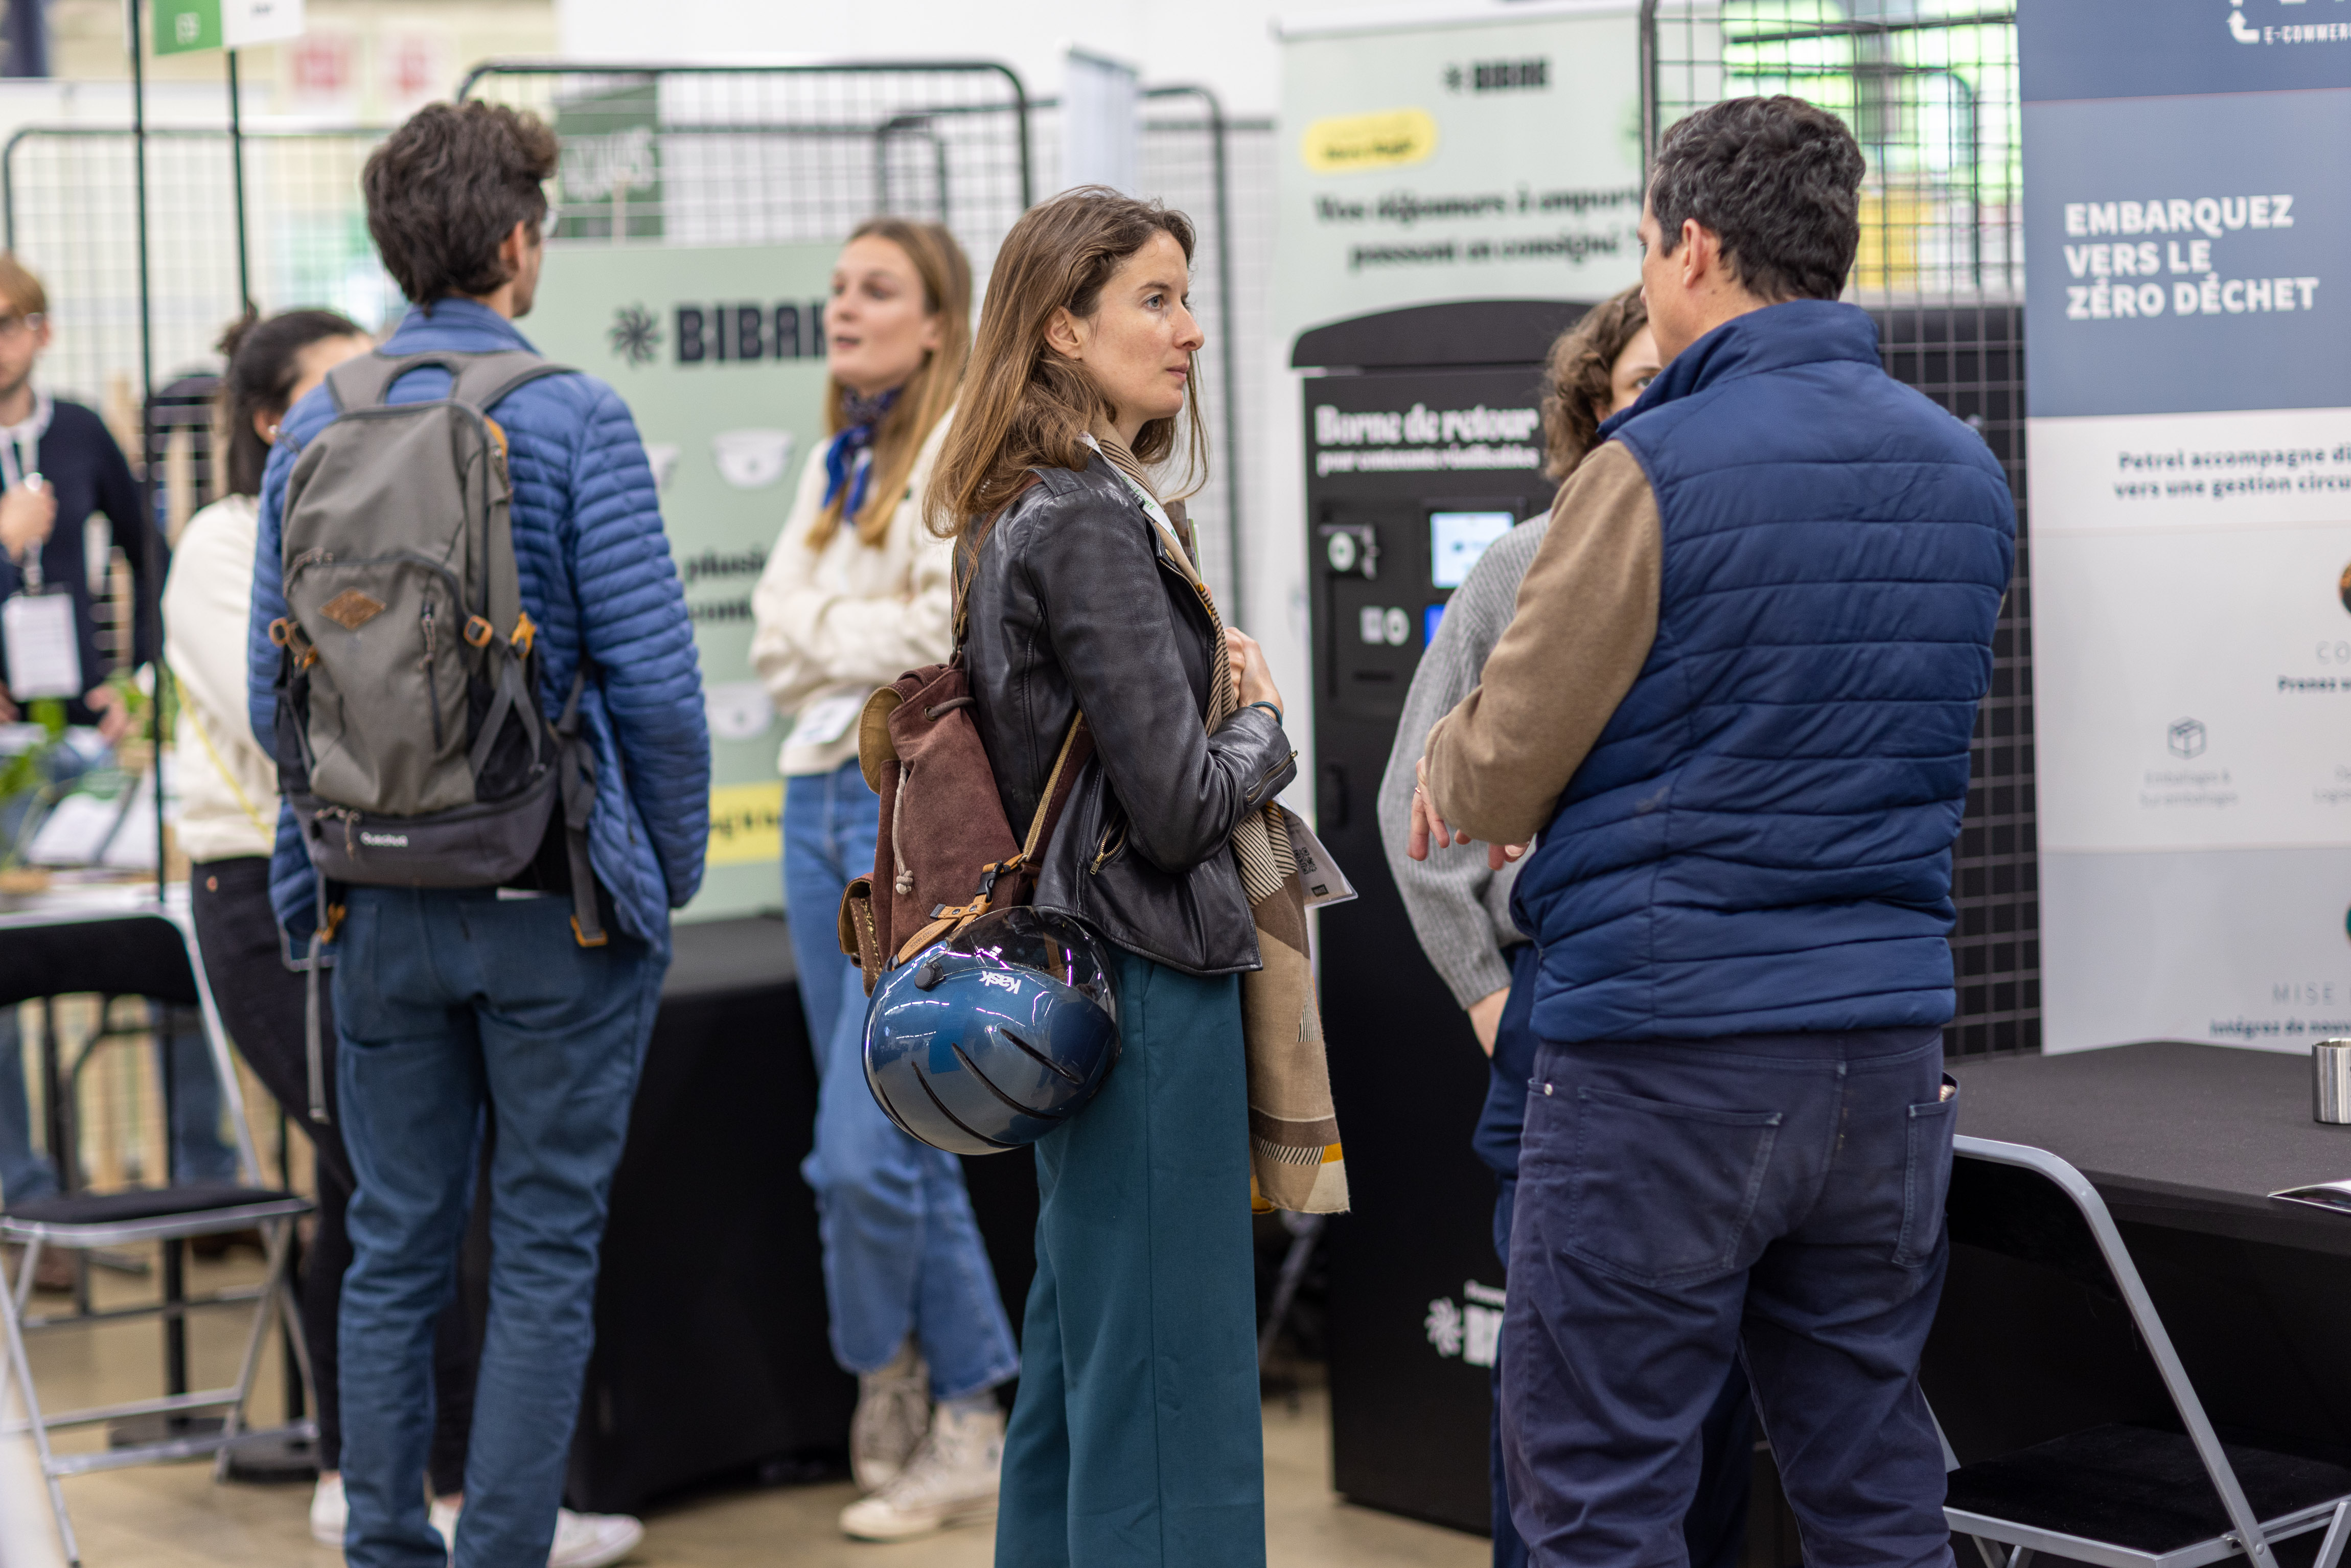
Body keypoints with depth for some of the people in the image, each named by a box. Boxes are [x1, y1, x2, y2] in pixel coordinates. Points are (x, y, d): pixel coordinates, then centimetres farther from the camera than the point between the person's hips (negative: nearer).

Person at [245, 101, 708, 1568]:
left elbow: (276, 694, 8)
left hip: (381, 901, 4)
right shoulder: (575, 419, -9)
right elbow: (654, 680, -12)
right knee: (546, 1255, 3)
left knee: (396, 1247, 12)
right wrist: (676, 870, 0)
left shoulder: (313, 432, 5)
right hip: (555, 898, -4)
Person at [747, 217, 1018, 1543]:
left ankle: (888, 1380, 11)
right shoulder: (838, 466, 18)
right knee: (904, 1145, 10)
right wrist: (879, 640, -5)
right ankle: (973, 1420, 18)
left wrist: (835, 637, -4)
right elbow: (779, 635, 13)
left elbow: (952, 638, -17)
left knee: (862, 1152, -10)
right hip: (824, 800, 8)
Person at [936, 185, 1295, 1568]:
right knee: (1165, 1401, -6)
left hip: (1064, 976, 10)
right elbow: (1176, 805, -18)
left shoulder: (1022, 511, 13)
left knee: (1079, 1374, 17)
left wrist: (1219, 691, 7)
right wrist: (1261, 723, -1)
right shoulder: (1090, 522, -16)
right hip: (1146, 980, -10)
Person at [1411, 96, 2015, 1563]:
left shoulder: (1653, 470, -13)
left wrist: (1451, 764, 16)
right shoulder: (1967, 472, 9)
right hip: (1893, 1054, 7)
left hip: (1664, 1056, -7)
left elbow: (1495, 785, -8)